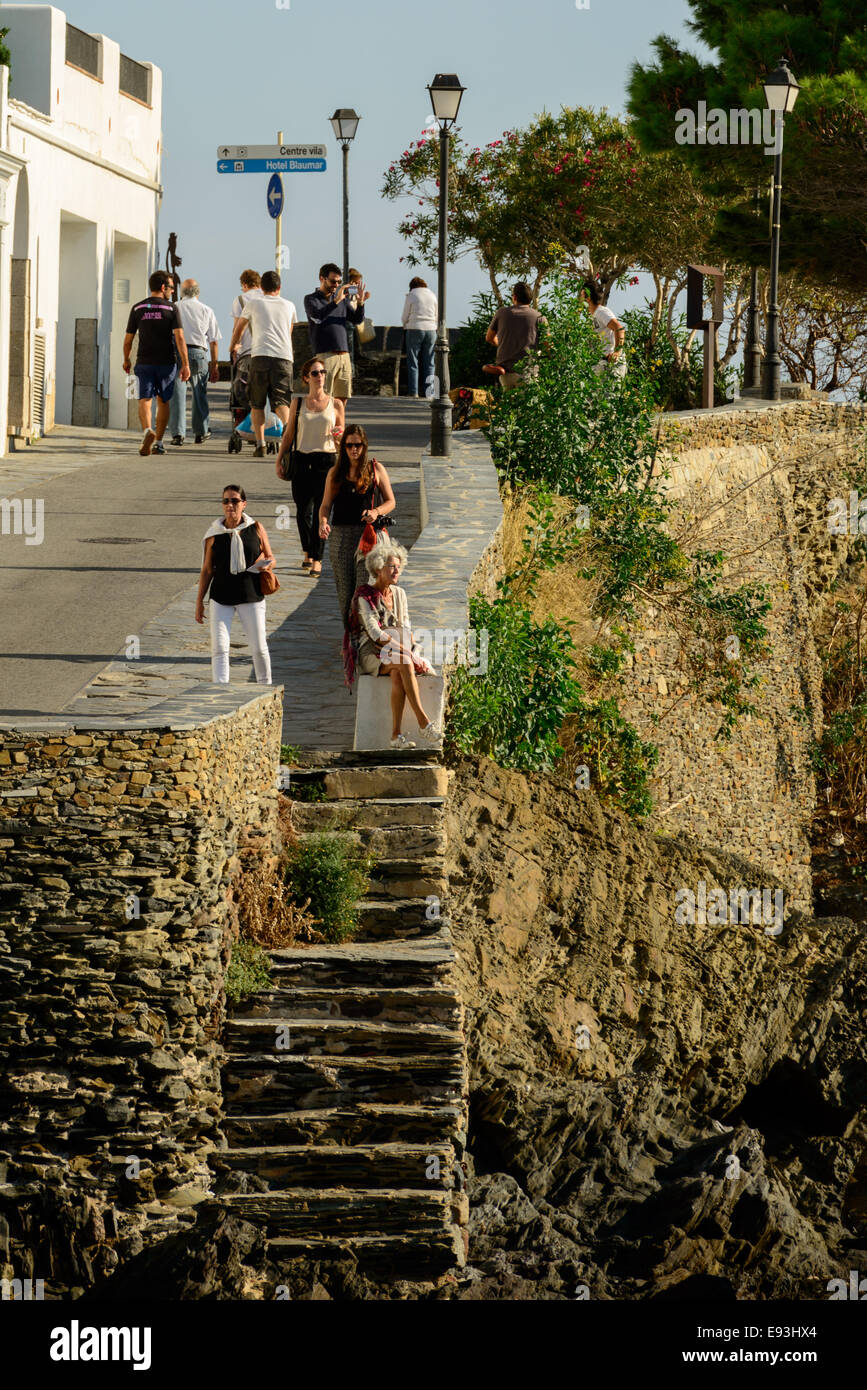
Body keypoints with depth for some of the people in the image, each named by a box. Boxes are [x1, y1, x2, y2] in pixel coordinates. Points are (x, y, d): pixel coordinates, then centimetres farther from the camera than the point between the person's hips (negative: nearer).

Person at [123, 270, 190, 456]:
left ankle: (147, 431, -30)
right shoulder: (171, 308, -3)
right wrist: (185, 365, -11)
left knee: (145, 400, -3)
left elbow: (128, 339, 5)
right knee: (163, 402, 12)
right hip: (166, 363, -1)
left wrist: (126, 360, 21)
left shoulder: (137, 309, 3)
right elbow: (179, 338, -12)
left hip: (144, 363, 1)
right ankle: (158, 443, 14)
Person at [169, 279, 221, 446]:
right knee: (200, 394, 14)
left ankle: (178, 433, -9)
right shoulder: (207, 311, 9)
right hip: (198, 353, 1)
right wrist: (214, 366, 13)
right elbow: (213, 340, 8)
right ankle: (201, 433, 24)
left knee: (177, 394, -1)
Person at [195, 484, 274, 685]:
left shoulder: (256, 529, 1)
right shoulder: (215, 534, 0)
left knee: (258, 646, 7)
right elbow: (207, 570, 6)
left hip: (251, 594, 0)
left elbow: (270, 558, 11)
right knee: (219, 647, -9)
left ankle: (266, 686, 27)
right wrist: (199, 602, 5)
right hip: (221, 597, 0)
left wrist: (266, 565, -13)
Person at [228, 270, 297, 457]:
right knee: (280, 400, -5)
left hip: (260, 356, -1)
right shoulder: (289, 306, 21)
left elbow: (238, 328, 31)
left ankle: (260, 444, -3)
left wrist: (233, 346, 51)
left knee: (257, 403, 8)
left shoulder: (253, 304, 15)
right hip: (284, 357, 1)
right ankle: (287, 423, -38)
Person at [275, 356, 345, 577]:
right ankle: (308, 552, 24)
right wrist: (279, 460, 7)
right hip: (302, 461, 1)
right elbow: (288, 435, 13)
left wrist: (339, 435, -9)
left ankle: (316, 560, -3)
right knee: (302, 511, 3)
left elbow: (342, 438, 14)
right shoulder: (298, 403, 8)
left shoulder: (335, 404, 6)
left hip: (326, 461, -1)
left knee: (320, 512, -7)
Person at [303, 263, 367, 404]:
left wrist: (360, 303, -7)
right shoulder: (311, 299, 4)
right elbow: (317, 316, -16)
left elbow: (357, 319, 12)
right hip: (325, 355, -6)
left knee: (342, 398, 4)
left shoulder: (342, 299, 20)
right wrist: (336, 301, -27)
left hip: (344, 354, 6)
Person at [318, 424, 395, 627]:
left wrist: (376, 512, -12)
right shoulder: (335, 473, 11)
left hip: (367, 535, -2)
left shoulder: (376, 469, 6)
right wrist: (323, 523, -12)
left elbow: (390, 501, 10)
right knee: (345, 590, 3)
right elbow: (326, 505, 9)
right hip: (340, 535, 2)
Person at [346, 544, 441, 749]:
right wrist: (403, 649, -22)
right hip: (371, 654, -5)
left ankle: (396, 734, -40)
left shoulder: (399, 594, 14)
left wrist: (407, 648, -7)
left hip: (396, 653, 5)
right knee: (404, 663, -37)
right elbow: (374, 632, -16)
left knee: (397, 673, -34)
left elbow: (405, 628, 15)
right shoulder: (364, 596, -7)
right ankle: (423, 722, -41)